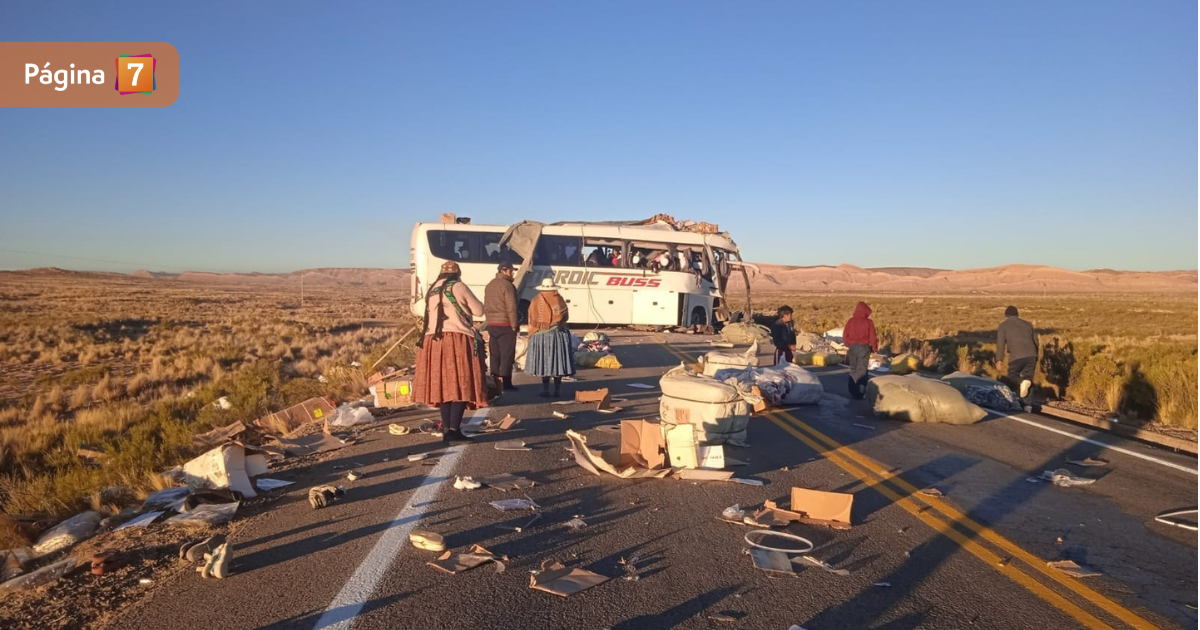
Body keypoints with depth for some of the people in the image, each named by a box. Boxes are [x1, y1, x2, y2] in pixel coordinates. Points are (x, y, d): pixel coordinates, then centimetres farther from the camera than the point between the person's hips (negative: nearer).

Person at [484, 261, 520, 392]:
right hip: (505, 325, -8)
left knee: (494, 355, 10)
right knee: (507, 354, -4)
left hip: (492, 324, 8)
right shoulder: (507, 285, -12)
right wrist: (514, 325, -11)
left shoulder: (490, 285, 15)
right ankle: (505, 382, -5)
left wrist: (489, 322, 19)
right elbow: (511, 307, -17)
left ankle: (495, 382, 12)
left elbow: (486, 306, 17)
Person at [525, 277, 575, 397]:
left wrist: (531, 334, 10)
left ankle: (546, 391, 3)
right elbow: (565, 317, 4)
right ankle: (556, 391, 7)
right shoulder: (560, 300, -1)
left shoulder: (536, 301, -4)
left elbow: (532, 320, -1)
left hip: (541, 336, -1)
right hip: (558, 334, 1)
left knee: (544, 363, 4)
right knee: (558, 361, 6)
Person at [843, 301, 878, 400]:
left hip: (852, 347, 3)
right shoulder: (868, 322, -7)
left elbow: (845, 336, 5)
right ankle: (860, 393, 0)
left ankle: (853, 393, 14)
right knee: (862, 371, 2)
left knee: (853, 370, 12)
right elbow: (872, 337, -5)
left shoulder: (851, 321, 1)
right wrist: (875, 349, 10)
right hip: (864, 347, -3)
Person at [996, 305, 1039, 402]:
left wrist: (999, 359, 0)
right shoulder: (1028, 324, 26)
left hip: (1017, 356, -4)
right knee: (1028, 375, 17)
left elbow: (1000, 342, 1)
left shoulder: (1003, 325, 12)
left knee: (1012, 375, 13)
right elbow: (1036, 341, 27)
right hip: (1031, 355, 4)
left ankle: (1022, 382, -18)